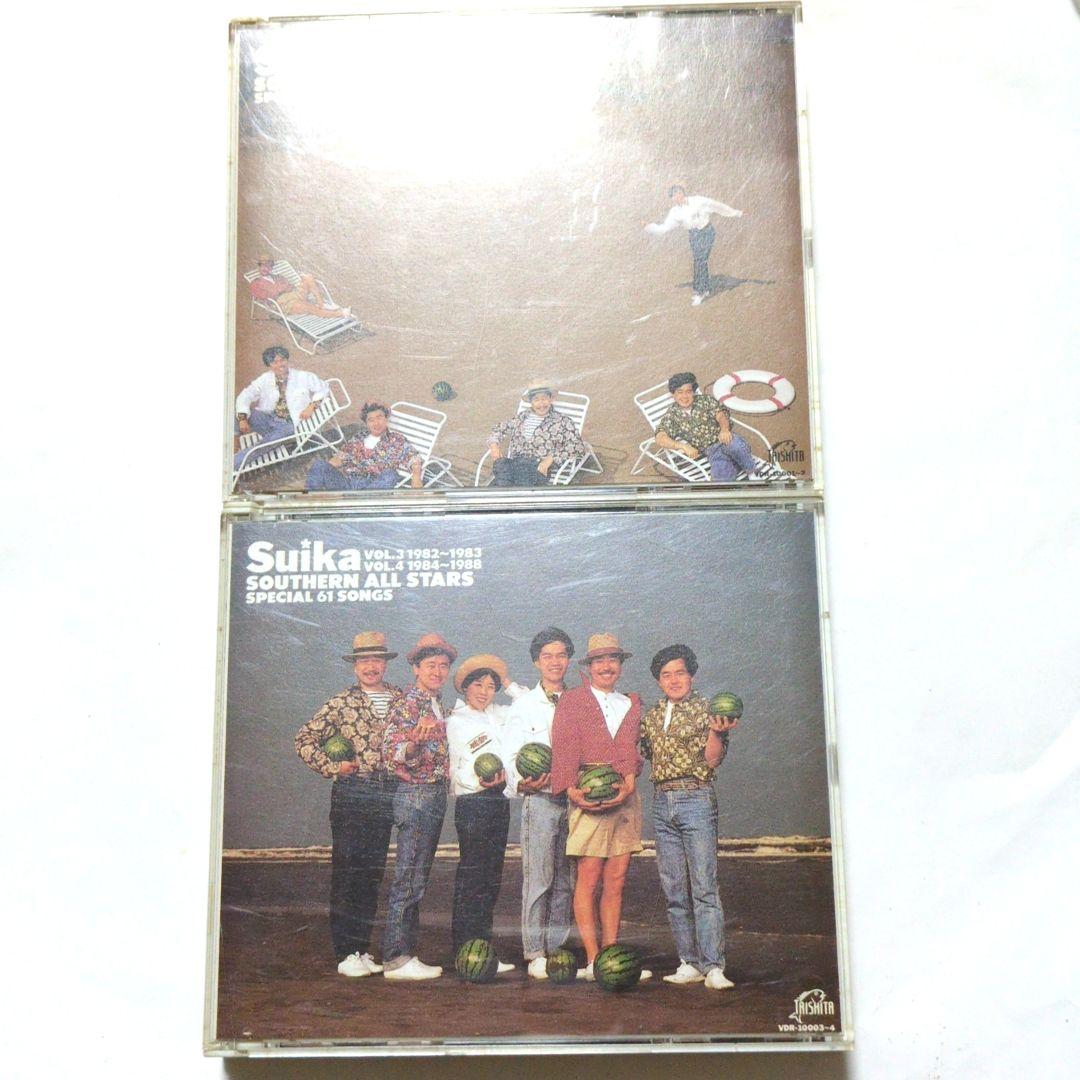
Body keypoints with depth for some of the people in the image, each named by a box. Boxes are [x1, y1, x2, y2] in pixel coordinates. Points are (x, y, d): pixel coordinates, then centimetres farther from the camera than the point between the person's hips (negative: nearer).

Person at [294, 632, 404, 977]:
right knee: (347, 873, -2)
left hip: (388, 794, 3)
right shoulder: (341, 703, -1)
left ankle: (362, 949, 20)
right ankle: (346, 953, 4)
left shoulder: (401, 699, 8)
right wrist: (332, 767, -7)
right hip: (351, 795, -3)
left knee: (373, 874, 10)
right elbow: (305, 739, -1)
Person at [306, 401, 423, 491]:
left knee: (389, 475, -36)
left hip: (372, 485, -2)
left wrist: (416, 477, -14)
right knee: (319, 464, -22)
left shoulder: (397, 440, 18)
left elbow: (414, 459, 8)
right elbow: (338, 459, 21)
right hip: (345, 480, 3)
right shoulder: (357, 439, 27)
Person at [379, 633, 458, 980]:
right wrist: (414, 742, -35)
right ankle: (396, 958, -2)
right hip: (415, 796, -9)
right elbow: (392, 753, -17)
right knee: (408, 878, -7)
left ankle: (407, 954, 17)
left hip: (435, 795, 9)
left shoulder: (438, 707, 16)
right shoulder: (406, 705, -10)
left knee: (417, 879, 12)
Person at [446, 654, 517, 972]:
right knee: (472, 875, -8)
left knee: (491, 877, 7)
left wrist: (508, 683, 19)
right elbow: (456, 770, -5)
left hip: (500, 800, 7)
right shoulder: (456, 721, 0)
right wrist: (480, 780, -23)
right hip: (473, 803, -7)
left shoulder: (498, 715, 18)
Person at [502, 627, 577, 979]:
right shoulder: (524, 704, 6)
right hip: (539, 800, -3)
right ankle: (535, 954, 1)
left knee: (566, 881, 5)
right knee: (538, 878, -5)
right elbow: (512, 755, 1)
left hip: (574, 798, 3)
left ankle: (556, 950, 13)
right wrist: (522, 782, -17)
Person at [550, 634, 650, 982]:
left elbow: (634, 749, 9)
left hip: (626, 797, 4)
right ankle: (592, 961, -1)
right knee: (588, 880, -5)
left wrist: (629, 782, -9)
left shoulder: (632, 704, 19)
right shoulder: (571, 700, 6)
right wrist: (572, 789, -17)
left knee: (616, 881, 6)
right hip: (589, 797, -4)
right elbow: (564, 747, -4)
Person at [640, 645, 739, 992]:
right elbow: (644, 752, 23)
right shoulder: (652, 714, 16)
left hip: (696, 798, -5)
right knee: (674, 890, 6)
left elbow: (712, 760, -5)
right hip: (661, 803, 5)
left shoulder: (706, 710, 1)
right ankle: (689, 963, 13)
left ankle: (713, 966, -8)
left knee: (704, 886, -9)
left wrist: (716, 732, -22)